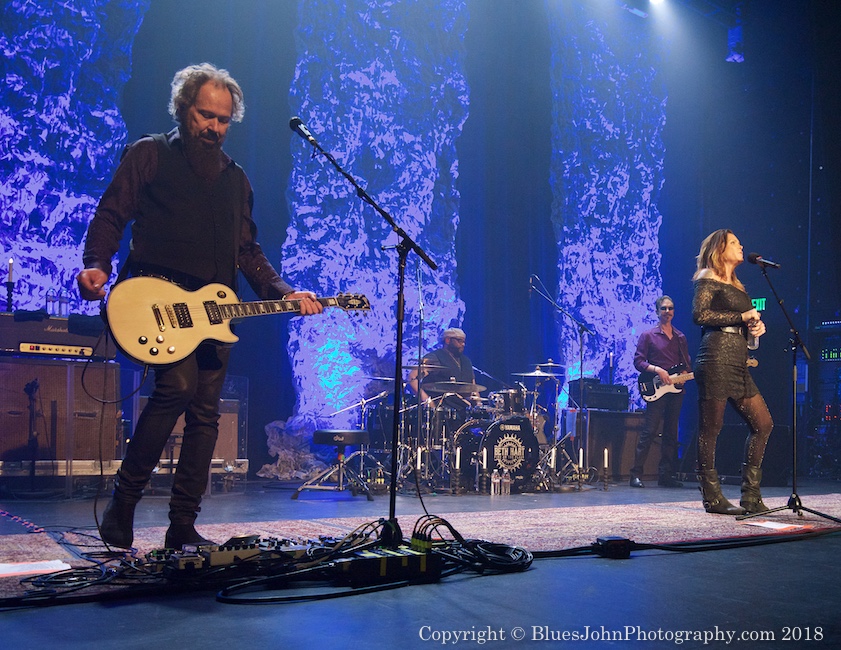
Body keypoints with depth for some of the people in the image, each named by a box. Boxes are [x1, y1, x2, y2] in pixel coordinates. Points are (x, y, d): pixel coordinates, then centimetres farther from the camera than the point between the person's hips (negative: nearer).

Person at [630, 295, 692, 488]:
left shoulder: (680, 338, 17)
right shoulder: (648, 335, 2)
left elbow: (687, 363, 20)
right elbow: (638, 361, -4)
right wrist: (657, 370, -17)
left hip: (676, 389, 5)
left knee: (671, 433, 7)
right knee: (649, 431, -10)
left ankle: (665, 475, 13)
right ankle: (636, 474, -8)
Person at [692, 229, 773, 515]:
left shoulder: (737, 285, 25)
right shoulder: (707, 278, 1)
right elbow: (699, 314, -13)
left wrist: (756, 325, 6)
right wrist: (742, 317, -11)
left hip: (738, 364, 9)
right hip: (716, 359, -9)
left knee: (763, 423, 3)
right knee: (710, 429, -5)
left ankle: (751, 495, 9)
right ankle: (712, 497, 0)